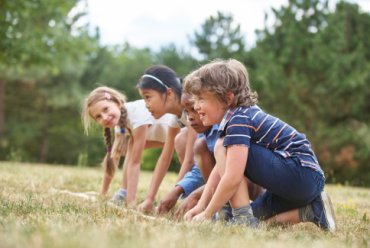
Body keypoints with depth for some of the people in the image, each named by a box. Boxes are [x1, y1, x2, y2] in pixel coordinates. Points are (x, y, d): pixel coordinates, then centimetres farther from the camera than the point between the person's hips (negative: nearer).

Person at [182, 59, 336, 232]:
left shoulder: (238, 120, -15)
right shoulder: (242, 115, 17)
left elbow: (232, 178, -23)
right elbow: (220, 168, 19)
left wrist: (207, 214, -11)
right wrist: (200, 206, 13)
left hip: (301, 174, -10)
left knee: (223, 148, -11)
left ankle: (243, 218, -14)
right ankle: (313, 209, 12)